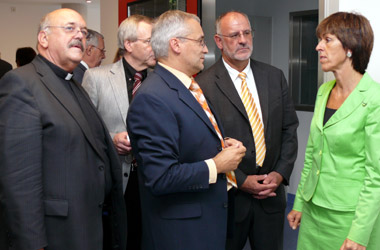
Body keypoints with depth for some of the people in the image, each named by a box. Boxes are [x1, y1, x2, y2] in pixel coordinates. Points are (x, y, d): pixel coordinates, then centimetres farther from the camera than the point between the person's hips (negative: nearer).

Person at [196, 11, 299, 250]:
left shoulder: (275, 77, 5)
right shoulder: (204, 85, -11)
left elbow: (289, 129, 8)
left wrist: (280, 173, -4)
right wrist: (240, 181, -13)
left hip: (272, 193, 4)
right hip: (228, 194, -4)